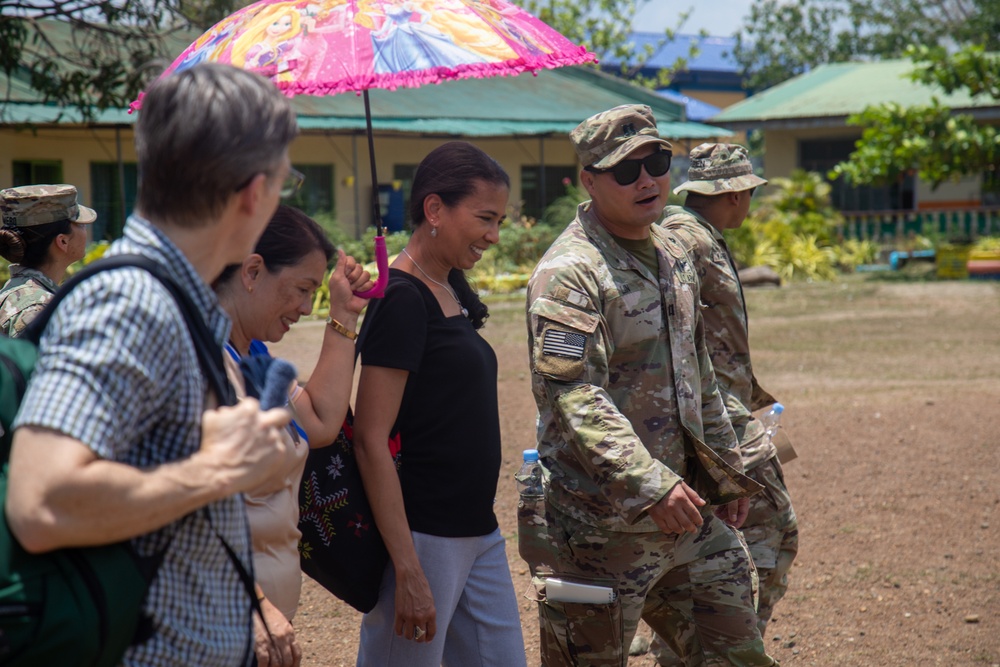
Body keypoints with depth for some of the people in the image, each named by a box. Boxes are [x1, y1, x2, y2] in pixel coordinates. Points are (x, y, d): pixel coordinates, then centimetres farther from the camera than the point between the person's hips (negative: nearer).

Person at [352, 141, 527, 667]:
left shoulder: (452, 291, 12)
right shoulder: (402, 300, -15)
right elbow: (370, 441, -19)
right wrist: (408, 572, -22)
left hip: (478, 531, 9)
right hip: (423, 538, -9)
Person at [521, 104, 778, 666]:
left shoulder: (674, 257, 13)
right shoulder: (569, 272, -14)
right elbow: (573, 396, -24)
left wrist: (726, 469, 24)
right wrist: (650, 485, -31)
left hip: (686, 511, 8)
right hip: (599, 523, -8)